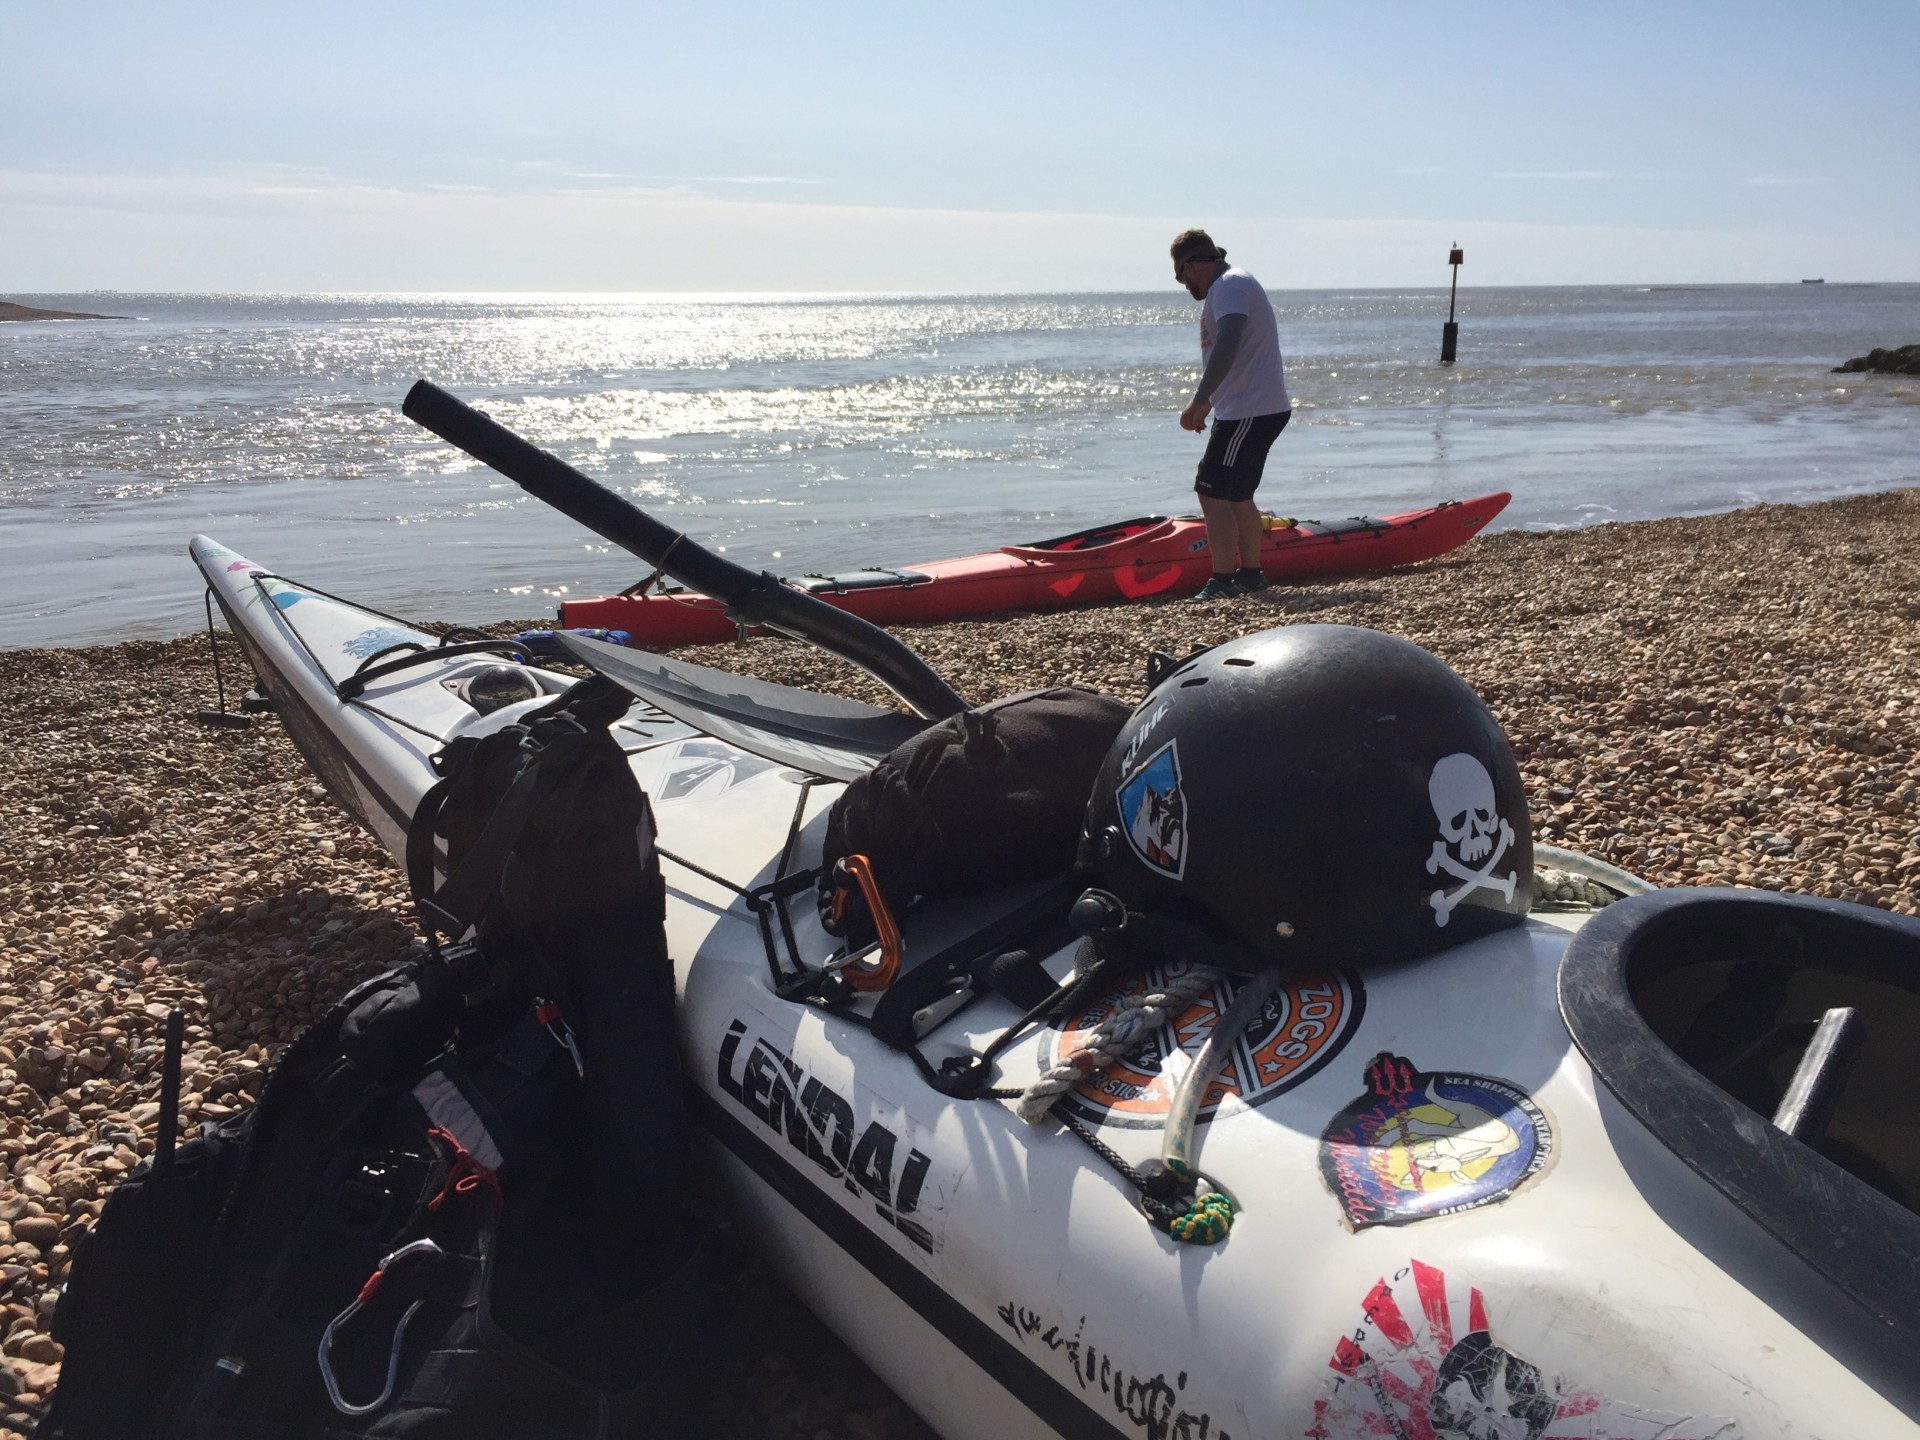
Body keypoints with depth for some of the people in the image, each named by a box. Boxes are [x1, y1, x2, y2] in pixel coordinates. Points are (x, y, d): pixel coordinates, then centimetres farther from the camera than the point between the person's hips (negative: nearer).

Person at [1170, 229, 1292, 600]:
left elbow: (1228, 345, -30)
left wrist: (1198, 401, -32)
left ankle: (1223, 581, -11)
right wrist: (1207, 405, 31)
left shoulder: (1229, 285, -13)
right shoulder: (1231, 286, 22)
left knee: (1212, 493, -12)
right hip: (1262, 407, 11)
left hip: (1251, 412, -11)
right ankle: (1251, 573, 25)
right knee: (1236, 496, 17)